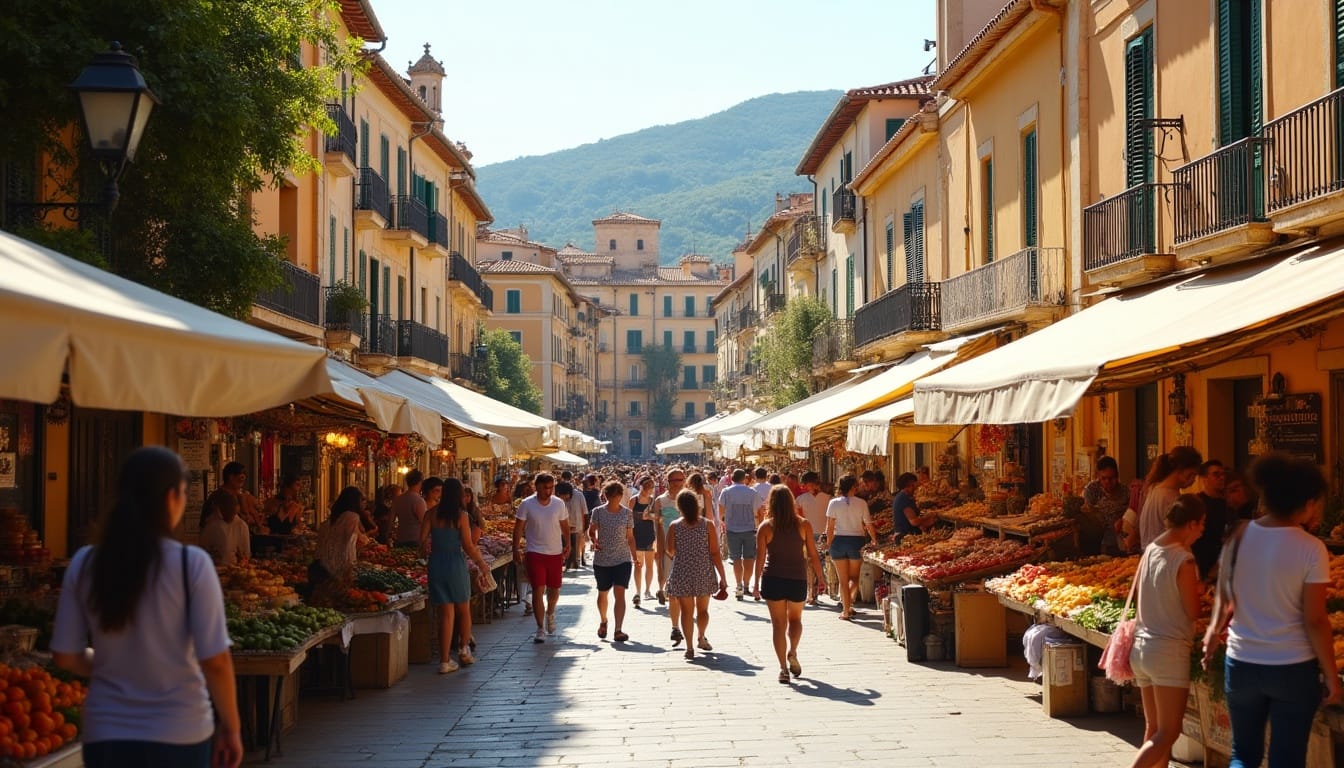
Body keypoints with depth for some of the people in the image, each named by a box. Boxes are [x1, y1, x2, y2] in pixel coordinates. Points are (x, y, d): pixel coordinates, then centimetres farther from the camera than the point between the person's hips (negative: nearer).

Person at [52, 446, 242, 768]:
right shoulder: (191, 564, -13)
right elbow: (215, 661, -14)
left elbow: (65, 656, 2)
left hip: (106, 734, 3)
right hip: (179, 735, -2)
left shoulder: (84, 564, -3)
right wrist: (231, 727, -2)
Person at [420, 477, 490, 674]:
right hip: (456, 564, -3)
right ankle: (465, 650, 23)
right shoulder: (461, 515, -9)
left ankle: (445, 660, 4)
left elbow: (422, 540, -1)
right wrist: (482, 564, 5)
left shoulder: (431, 514, -1)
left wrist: (425, 551, 21)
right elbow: (468, 547, -9)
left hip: (436, 564, 3)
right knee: (463, 609, 18)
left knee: (446, 613, 7)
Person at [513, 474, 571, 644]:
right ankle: (540, 629, 0)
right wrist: (516, 549, -10)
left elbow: (565, 526, 9)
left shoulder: (559, 504, 1)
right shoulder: (526, 504, -6)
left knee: (554, 589, 13)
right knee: (538, 590, -8)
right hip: (535, 553, -3)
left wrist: (567, 544, -2)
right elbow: (518, 528, -3)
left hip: (556, 553, 3)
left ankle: (550, 613, 44)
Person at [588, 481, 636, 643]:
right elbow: (591, 531, 7)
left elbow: (630, 537, 7)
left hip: (622, 559, -1)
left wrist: (635, 557, 2)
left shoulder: (627, 513, 2)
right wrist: (594, 541, -13)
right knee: (602, 593, 14)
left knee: (620, 593, -12)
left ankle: (618, 630, -16)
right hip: (602, 559, 1)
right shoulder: (598, 512, -1)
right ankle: (603, 622, 40)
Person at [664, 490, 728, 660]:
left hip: (682, 574, -1)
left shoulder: (674, 527, -5)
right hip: (704, 574, 1)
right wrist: (722, 577, -3)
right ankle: (701, 638, 31)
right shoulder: (708, 525, -5)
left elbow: (670, 551, -11)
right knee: (703, 609, 21)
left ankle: (690, 647, 3)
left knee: (687, 611, 6)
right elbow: (715, 553, -7)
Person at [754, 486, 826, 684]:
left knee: (778, 623, 6)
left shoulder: (765, 527, -5)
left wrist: (757, 583, 5)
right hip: (798, 579, 1)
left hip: (772, 580, -1)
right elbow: (813, 555, 0)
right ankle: (792, 653, -4)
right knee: (795, 619, 20)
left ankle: (783, 667, 1)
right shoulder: (803, 525, -2)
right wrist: (820, 577, 11)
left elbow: (760, 558, -4)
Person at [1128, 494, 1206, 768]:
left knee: (1153, 728, 15)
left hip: (1141, 646, 8)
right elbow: (1193, 612, -10)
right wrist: (1197, 590, 8)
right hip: (1170, 651, -8)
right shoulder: (1185, 560, -15)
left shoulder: (1149, 551, 5)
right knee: (1167, 734, -2)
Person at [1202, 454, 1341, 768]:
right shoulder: (1311, 549, -15)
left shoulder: (1238, 536, -4)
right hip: (1293, 668, -3)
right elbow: (1315, 621, -13)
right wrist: (1331, 676, -2)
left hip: (1242, 663, 3)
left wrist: (1214, 630, 26)